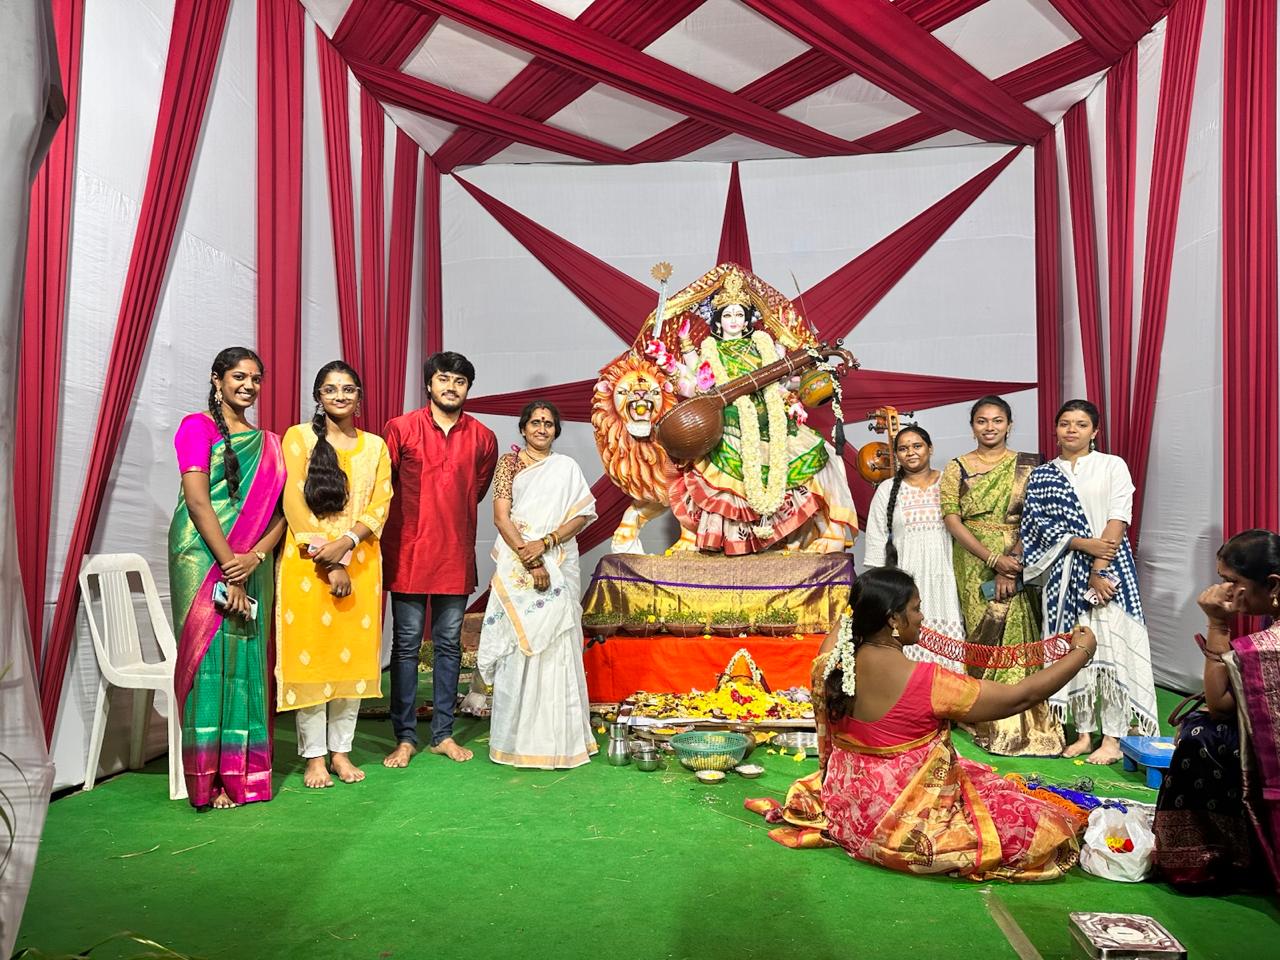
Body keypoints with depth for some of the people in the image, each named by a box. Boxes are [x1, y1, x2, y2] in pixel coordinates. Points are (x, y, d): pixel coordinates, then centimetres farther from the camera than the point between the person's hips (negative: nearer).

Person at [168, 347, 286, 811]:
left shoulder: (268, 442, 14)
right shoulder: (198, 426, -1)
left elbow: (282, 508, 8)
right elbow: (198, 501, -11)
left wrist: (256, 555, -10)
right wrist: (229, 568, -16)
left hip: (252, 565, 5)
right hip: (205, 560, -4)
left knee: (245, 659, 6)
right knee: (208, 656, -3)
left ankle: (242, 770, 15)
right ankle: (208, 778, 6)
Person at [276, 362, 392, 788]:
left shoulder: (375, 445, 11)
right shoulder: (298, 438, 2)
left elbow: (380, 505, 3)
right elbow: (295, 504, -6)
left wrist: (346, 543, -15)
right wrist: (328, 564, -11)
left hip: (360, 562, 3)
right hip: (308, 562, -3)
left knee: (353, 655, 6)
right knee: (310, 654, 0)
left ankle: (341, 750, 18)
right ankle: (314, 755, 12)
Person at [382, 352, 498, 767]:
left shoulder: (483, 438, 3)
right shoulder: (401, 428, -4)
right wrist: (411, 516, 8)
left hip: (457, 555, 3)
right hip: (409, 553, -2)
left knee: (449, 644, 10)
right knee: (407, 645, 5)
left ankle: (443, 733, 21)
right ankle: (405, 737, 15)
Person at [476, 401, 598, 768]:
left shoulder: (566, 467, 12)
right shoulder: (509, 463, 6)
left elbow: (582, 515, 3)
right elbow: (501, 518, -4)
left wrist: (544, 543, -11)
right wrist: (530, 562, -13)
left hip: (560, 565, 2)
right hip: (517, 567, -1)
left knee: (557, 647, 1)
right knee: (518, 646, -3)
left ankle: (558, 736, 9)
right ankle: (517, 737, 7)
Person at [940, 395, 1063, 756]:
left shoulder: (1026, 466, 5)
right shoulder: (957, 468, 4)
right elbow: (952, 521, -4)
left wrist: (1012, 563, -15)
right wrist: (994, 559, -14)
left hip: (1017, 565, 0)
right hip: (974, 567, 0)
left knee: (1016, 638, -3)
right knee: (980, 639, 2)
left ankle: (1022, 724, 8)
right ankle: (986, 722, 13)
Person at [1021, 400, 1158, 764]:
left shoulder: (1112, 466, 3)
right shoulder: (1041, 475, 10)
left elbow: (1118, 519, -5)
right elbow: (1041, 525, 0)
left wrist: (1099, 569, -14)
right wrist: (1084, 544, -14)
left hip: (1108, 569, -2)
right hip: (1063, 573, 2)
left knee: (1109, 645, -5)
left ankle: (1112, 738, 2)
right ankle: (1083, 733, 13)